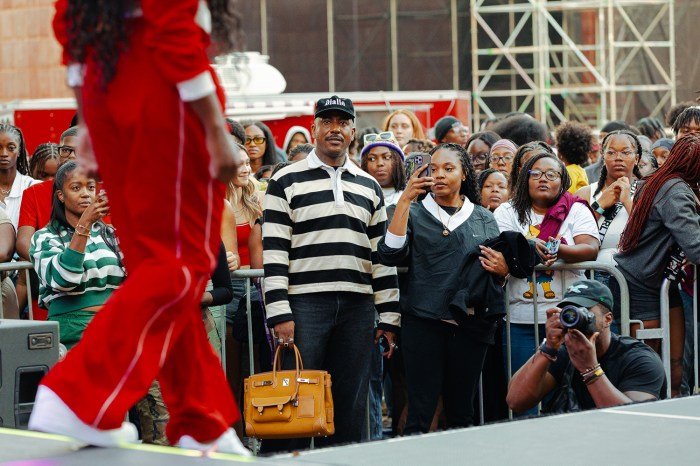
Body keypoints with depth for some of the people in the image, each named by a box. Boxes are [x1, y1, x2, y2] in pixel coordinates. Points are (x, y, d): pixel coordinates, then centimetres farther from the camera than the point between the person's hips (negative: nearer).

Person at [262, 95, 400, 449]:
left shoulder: (369, 187, 16)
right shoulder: (287, 182, 3)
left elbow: (382, 255, 15)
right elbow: (273, 252, -3)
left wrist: (389, 317, 8)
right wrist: (279, 313, -12)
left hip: (357, 308, 4)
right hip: (304, 304, -4)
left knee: (350, 408, 5)